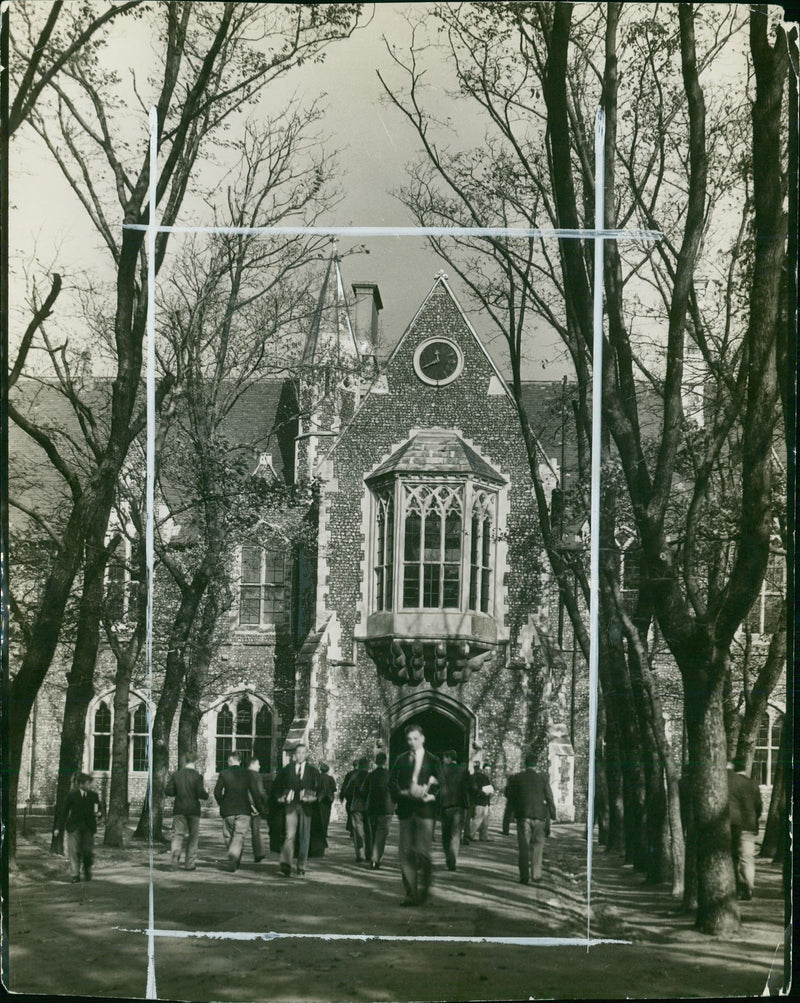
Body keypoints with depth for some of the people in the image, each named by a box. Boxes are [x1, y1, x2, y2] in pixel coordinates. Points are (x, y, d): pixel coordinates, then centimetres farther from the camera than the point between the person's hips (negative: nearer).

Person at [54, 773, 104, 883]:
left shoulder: (93, 795, 5)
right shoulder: (72, 794, 0)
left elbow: (101, 809, 10)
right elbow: (65, 811, 4)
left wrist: (99, 813, -16)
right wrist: (59, 828, 4)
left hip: (88, 827, 1)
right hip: (74, 827, -1)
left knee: (88, 851, -1)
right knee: (74, 851, -3)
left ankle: (88, 873, 21)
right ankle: (75, 875, 5)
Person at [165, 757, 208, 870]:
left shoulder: (175, 775, 2)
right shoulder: (197, 776, -6)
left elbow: (168, 791, 1)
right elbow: (201, 794, -12)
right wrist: (206, 794, 10)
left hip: (179, 810, 1)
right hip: (193, 810, -1)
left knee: (178, 834, 2)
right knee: (193, 836, 9)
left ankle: (176, 853, -27)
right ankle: (190, 863, 9)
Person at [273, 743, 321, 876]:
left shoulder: (313, 771, 8)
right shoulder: (287, 769, 8)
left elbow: (319, 788, 7)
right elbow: (277, 784, 13)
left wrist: (313, 797, -9)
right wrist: (281, 797, 0)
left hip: (305, 806, 1)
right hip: (290, 806, -1)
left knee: (304, 837, 6)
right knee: (289, 835, -14)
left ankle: (301, 866, 17)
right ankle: (285, 864, -19)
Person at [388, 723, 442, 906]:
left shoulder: (432, 760, 5)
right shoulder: (401, 759, 13)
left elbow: (440, 786, 1)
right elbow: (392, 783, 9)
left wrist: (429, 796, -16)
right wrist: (403, 793, -9)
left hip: (425, 810, -3)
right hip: (406, 810, 3)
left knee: (422, 851, -10)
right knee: (406, 853, 1)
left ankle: (423, 890, 5)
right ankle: (410, 893, 7)